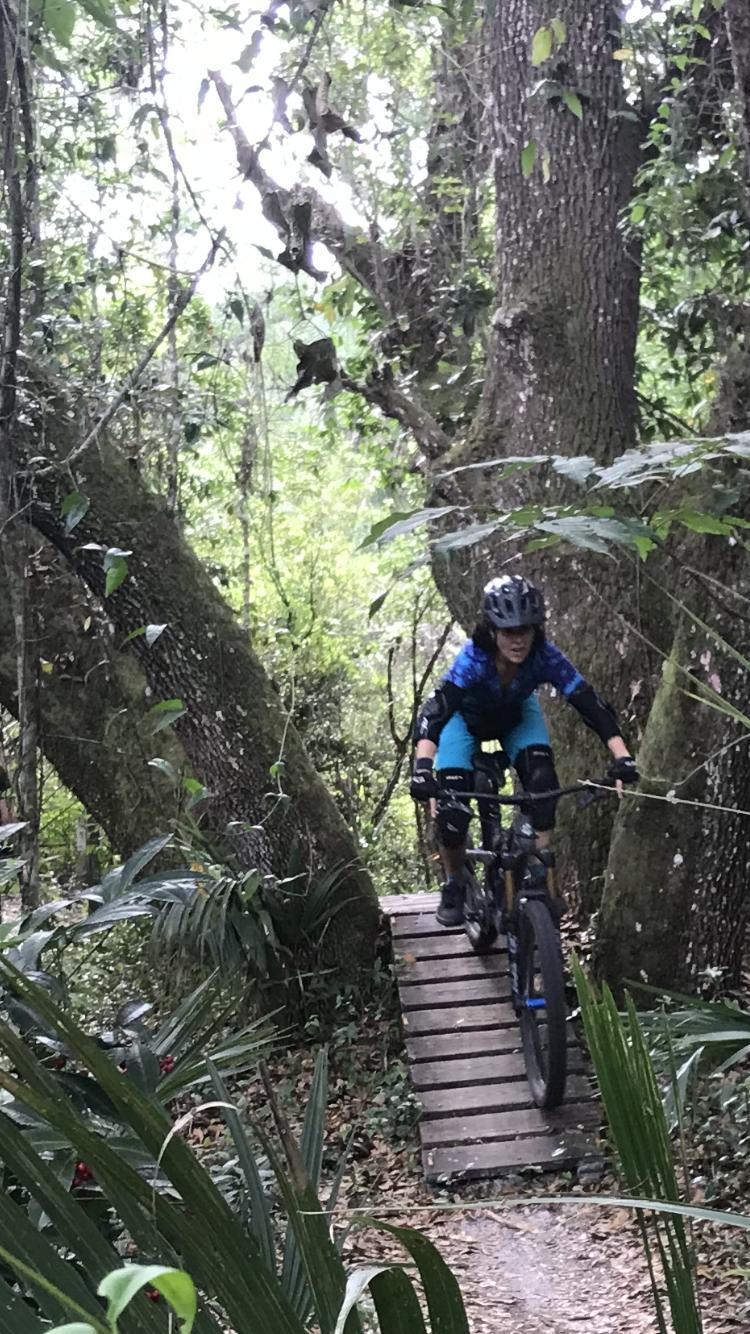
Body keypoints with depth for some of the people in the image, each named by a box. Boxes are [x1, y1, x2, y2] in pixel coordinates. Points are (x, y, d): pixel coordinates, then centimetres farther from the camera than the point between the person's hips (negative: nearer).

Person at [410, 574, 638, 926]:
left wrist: (621, 758, -48)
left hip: (516, 715, 2)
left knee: (542, 781, -23)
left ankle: (539, 875, -6)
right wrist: (423, 765, -65)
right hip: (467, 716, -2)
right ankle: (454, 886, 8)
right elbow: (435, 711, -49)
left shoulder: (545, 657, -33)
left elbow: (590, 704, -36)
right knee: (452, 806, -18)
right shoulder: (473, 658, -39)